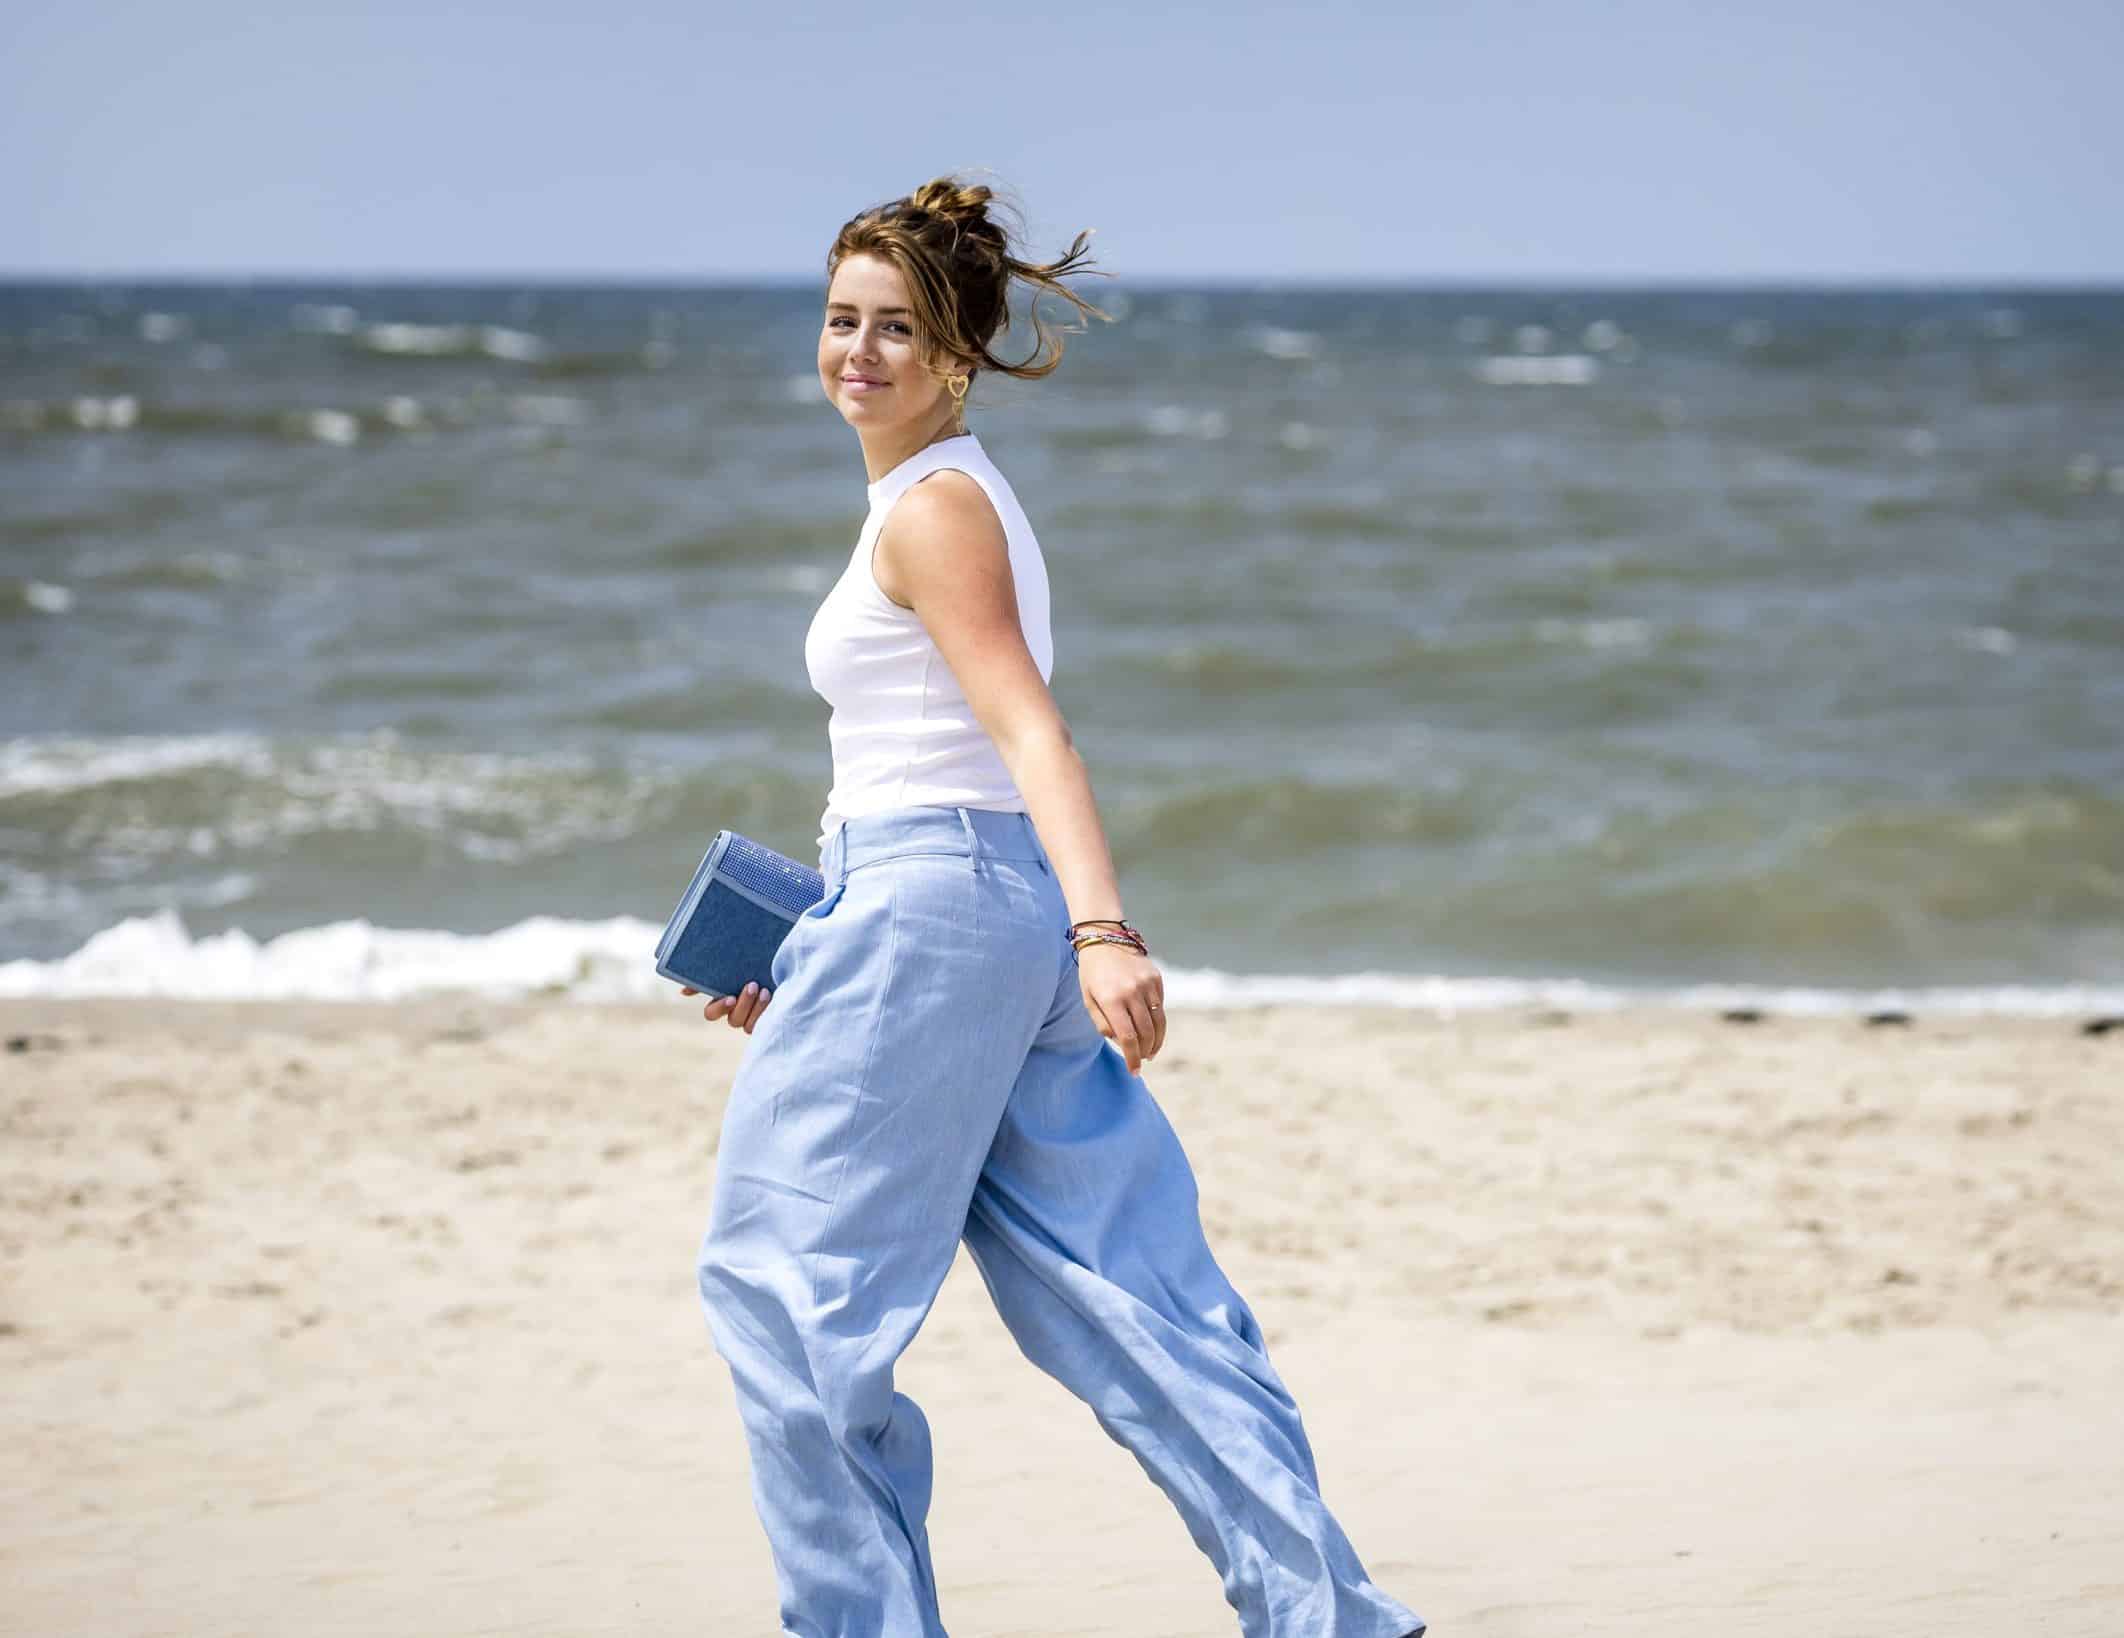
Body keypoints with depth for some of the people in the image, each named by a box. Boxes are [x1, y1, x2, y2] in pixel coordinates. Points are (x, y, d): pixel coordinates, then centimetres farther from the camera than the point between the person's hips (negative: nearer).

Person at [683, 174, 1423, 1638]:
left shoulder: (934, 511, -10)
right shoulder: (950, 498, 19)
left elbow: (1033, 736, -22)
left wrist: (1103, 932, -33)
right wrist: (806, 958, 26)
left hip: (932, 914, -10)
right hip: (1005, 911, 10)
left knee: (787, 1285, 1)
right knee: (1112, 1287, 7)